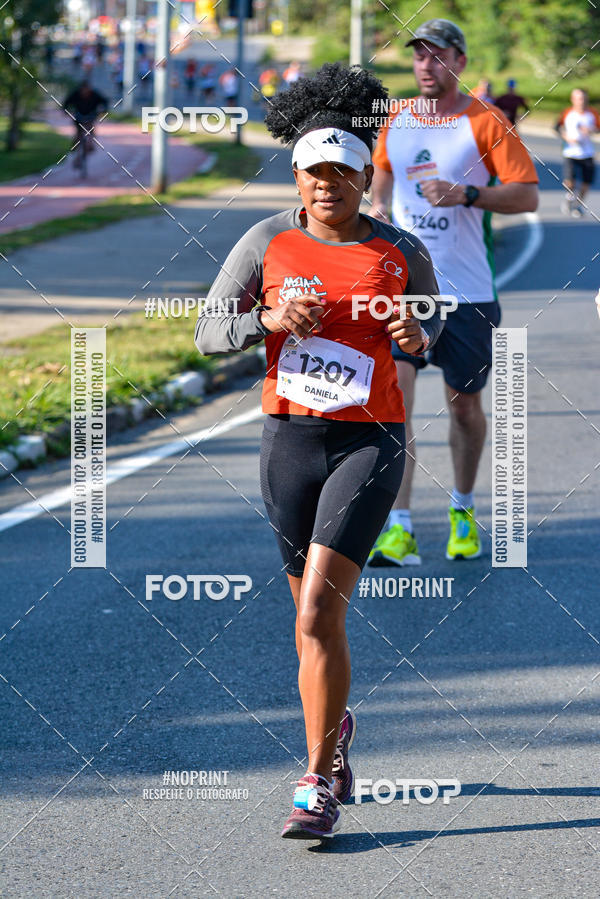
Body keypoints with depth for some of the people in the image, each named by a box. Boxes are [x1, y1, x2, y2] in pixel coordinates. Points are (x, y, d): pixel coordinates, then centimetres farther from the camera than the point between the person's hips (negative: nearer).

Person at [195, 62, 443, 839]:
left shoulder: (400, 252, -2)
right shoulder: (268, 243, -1)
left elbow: (433, 318, 15)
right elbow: (208, 333, 0)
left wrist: (418, 334, -9)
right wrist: (268, 319, -19)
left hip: (368, 441, -3)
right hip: (289, 437, 3)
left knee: (318, 610, -14)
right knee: (312, 615, 15)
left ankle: (318, 783, -6)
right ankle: (335, 728, 43)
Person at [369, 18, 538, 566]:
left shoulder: (486, 123, -6)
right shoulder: (397, 121, 8)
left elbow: (528, 195, -10)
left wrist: (466, 194, -21)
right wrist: (377, 206, 9)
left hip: (466, 291, -2)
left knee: (464, 403, 11)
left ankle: (463, 511, 34)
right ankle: (400, 530, -15)